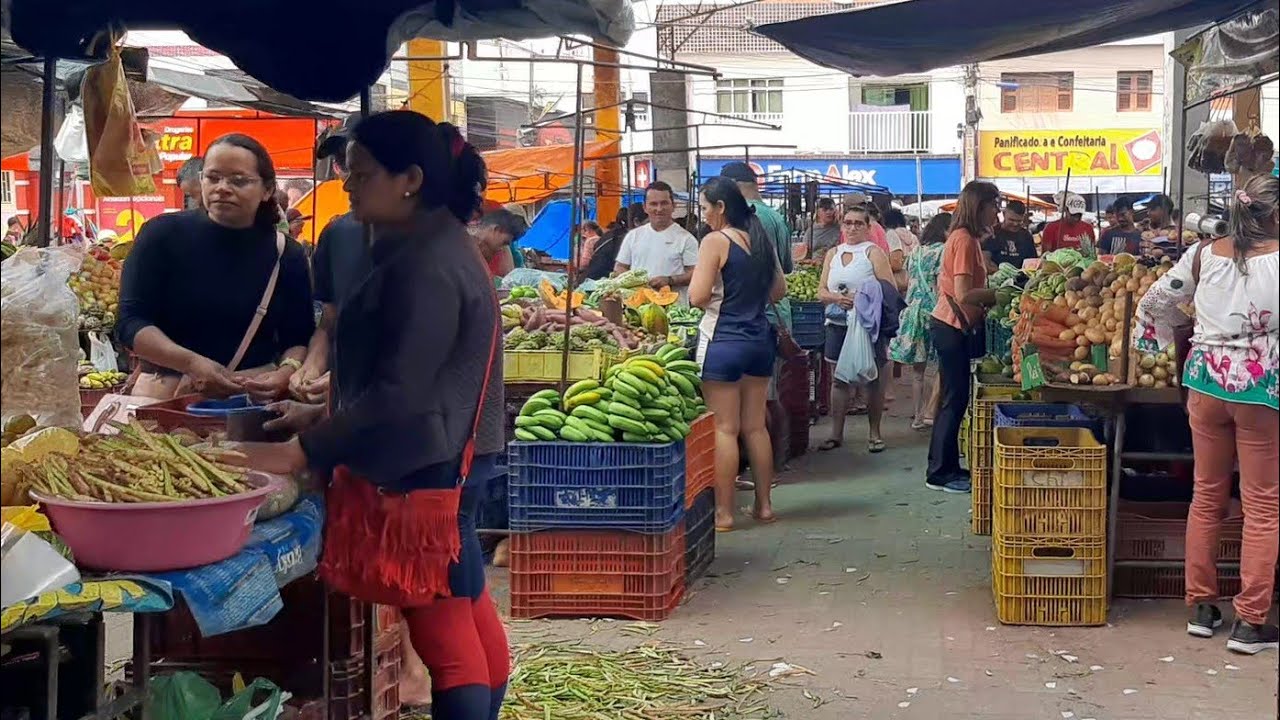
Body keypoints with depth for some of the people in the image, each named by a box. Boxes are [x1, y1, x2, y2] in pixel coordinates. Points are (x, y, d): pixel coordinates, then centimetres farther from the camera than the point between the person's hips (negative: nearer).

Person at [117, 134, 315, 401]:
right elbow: (131, 321, -3)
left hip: (255, 399, 2)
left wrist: (287, 372, -13)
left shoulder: (287, 255, 7)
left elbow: (299, 336, 10)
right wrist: (191, 363, -19)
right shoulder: (163, 235, 0)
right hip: (168, 395, -2)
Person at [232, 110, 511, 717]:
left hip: (426, 469, -11)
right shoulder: (424, 249, 13)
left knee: (443, 628, -5)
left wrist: (299, 453, -23)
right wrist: (323, 417, 16)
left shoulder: (429, 266, -20)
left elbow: (399, 393, -24)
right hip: (443, 463, 11)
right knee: (467, 612, 17)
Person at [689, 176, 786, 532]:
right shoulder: (761, 239, 8)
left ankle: (724, 512, 1)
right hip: (759, 339, 7)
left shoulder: (715, 241, -12)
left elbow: (698, 297, -17)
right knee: (756, 426, 14)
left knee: (725, 429, -2)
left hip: (723, 340, -7)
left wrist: (697, 275, 3)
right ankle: (764, 505, 19)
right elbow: (778, 291, 15)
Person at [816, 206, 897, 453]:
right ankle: (836, 433, 13)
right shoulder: (833, 254, 12)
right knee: (838, 379, 7)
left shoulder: (874, 253, -2)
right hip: (838, 324, 4)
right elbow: (821, 292, 8)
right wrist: (838, 298, -12)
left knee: (873, 379, 3)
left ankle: (874, 433, 12)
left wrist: (862, 300, -21)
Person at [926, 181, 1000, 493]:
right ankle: (940, 474, 1)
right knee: (954, 400, -4)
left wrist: (991, 297, 7)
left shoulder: (963, 238, 12)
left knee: (953, 399, 14)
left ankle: (946, 467, 21)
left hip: (950, 325, 10)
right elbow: (964, 294, -23)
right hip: (952, 327, -10)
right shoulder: (965, 240, -17)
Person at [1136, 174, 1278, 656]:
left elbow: (1153, 303, 10)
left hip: (1206, 384, 4)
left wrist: (1168, 343, 23)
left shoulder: (1204, 254, 2)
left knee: (1206, 496, 15)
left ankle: (1201, 607, 20)